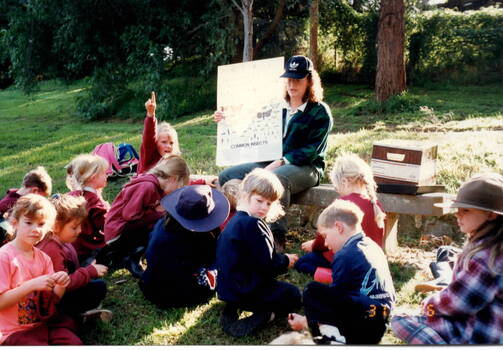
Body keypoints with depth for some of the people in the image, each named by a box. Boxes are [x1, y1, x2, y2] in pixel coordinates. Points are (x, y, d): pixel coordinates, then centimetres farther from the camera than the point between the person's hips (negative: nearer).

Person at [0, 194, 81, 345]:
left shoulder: (44, 258, 4)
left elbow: (51, 300, 6)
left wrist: (61, 286, -15)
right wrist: (31, 285, -28)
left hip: (41, 323, 5)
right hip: (13, 331, -5)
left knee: (75, 343, -13)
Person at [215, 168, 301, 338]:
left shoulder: (236, 221, 8)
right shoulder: (253, 224, -23)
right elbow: (266, 265, -21)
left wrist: (280, 259, 9)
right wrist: (286, 261, -3)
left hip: (227, 286, 8)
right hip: (245, 290, -8)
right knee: (293, 295, 11)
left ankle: (232, 309, 12)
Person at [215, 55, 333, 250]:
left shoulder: (320, 112, 0)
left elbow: (312, 150, -11)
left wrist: (281, 162, -22)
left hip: (306, 167, -6)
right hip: (272, 163, 7)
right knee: (227, 176, -12)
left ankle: (277, 238, -33)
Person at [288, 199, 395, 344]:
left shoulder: (345, 256, -10)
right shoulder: (372, 246, 16)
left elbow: (334, 299, -4)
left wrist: (306, 321, 10)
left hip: (366, 317, -9)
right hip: (381, 322, 9)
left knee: (312, 291, -8)